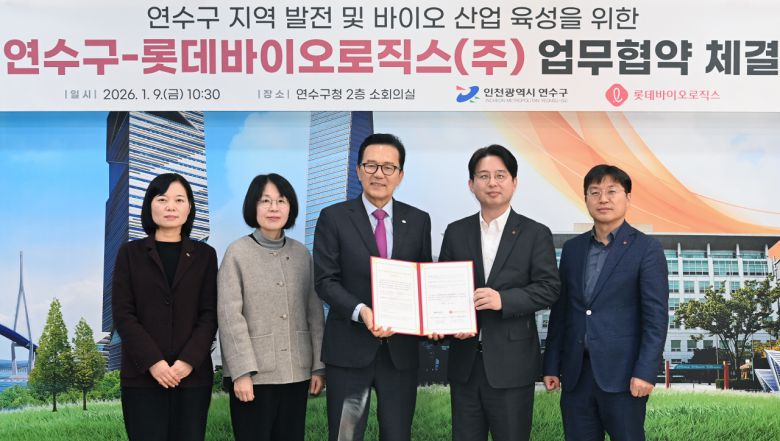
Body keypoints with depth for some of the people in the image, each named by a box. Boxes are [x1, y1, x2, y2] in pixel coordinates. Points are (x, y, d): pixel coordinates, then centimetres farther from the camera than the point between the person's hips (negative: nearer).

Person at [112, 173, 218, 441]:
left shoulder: (204, 255, 9)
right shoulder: (130, 253, 7)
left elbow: (209, 314, 3)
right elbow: (122, 314, -1)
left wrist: (189, 361, -11)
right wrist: (153, 362, -12)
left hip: (193, 374, 1)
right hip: (142, 375, -1)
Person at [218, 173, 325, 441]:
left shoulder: (302, 253, 8)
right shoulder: (238, 253, -4)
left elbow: (314, 313, 10)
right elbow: (229, 316, -8)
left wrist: (319, 366, 6)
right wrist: (241, 372, -14)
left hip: (296, 372, 4)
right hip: (254, 373, -4)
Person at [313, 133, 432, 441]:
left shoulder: (418, 220, 8)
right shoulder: (334, 218, 0)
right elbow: (325, 281, -6)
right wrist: (361, 311, -22)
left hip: (401, 348, 2)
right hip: (349, 348, -2)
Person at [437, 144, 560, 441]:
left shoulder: (536, 234, 0)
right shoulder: (456, 232, 9)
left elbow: (548, 288, -6)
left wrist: (504, 299, -21)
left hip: (511, 361, -3)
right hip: (464, 360, 3)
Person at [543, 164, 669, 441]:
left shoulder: (646, 249, -3)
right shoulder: (573, 248, 11)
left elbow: (656, 316, -8)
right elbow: (560, 311, 13)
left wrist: (645, 372, -15)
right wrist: (551, 366, 10)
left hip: (622, 374, -4)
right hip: (576, 373, 4)